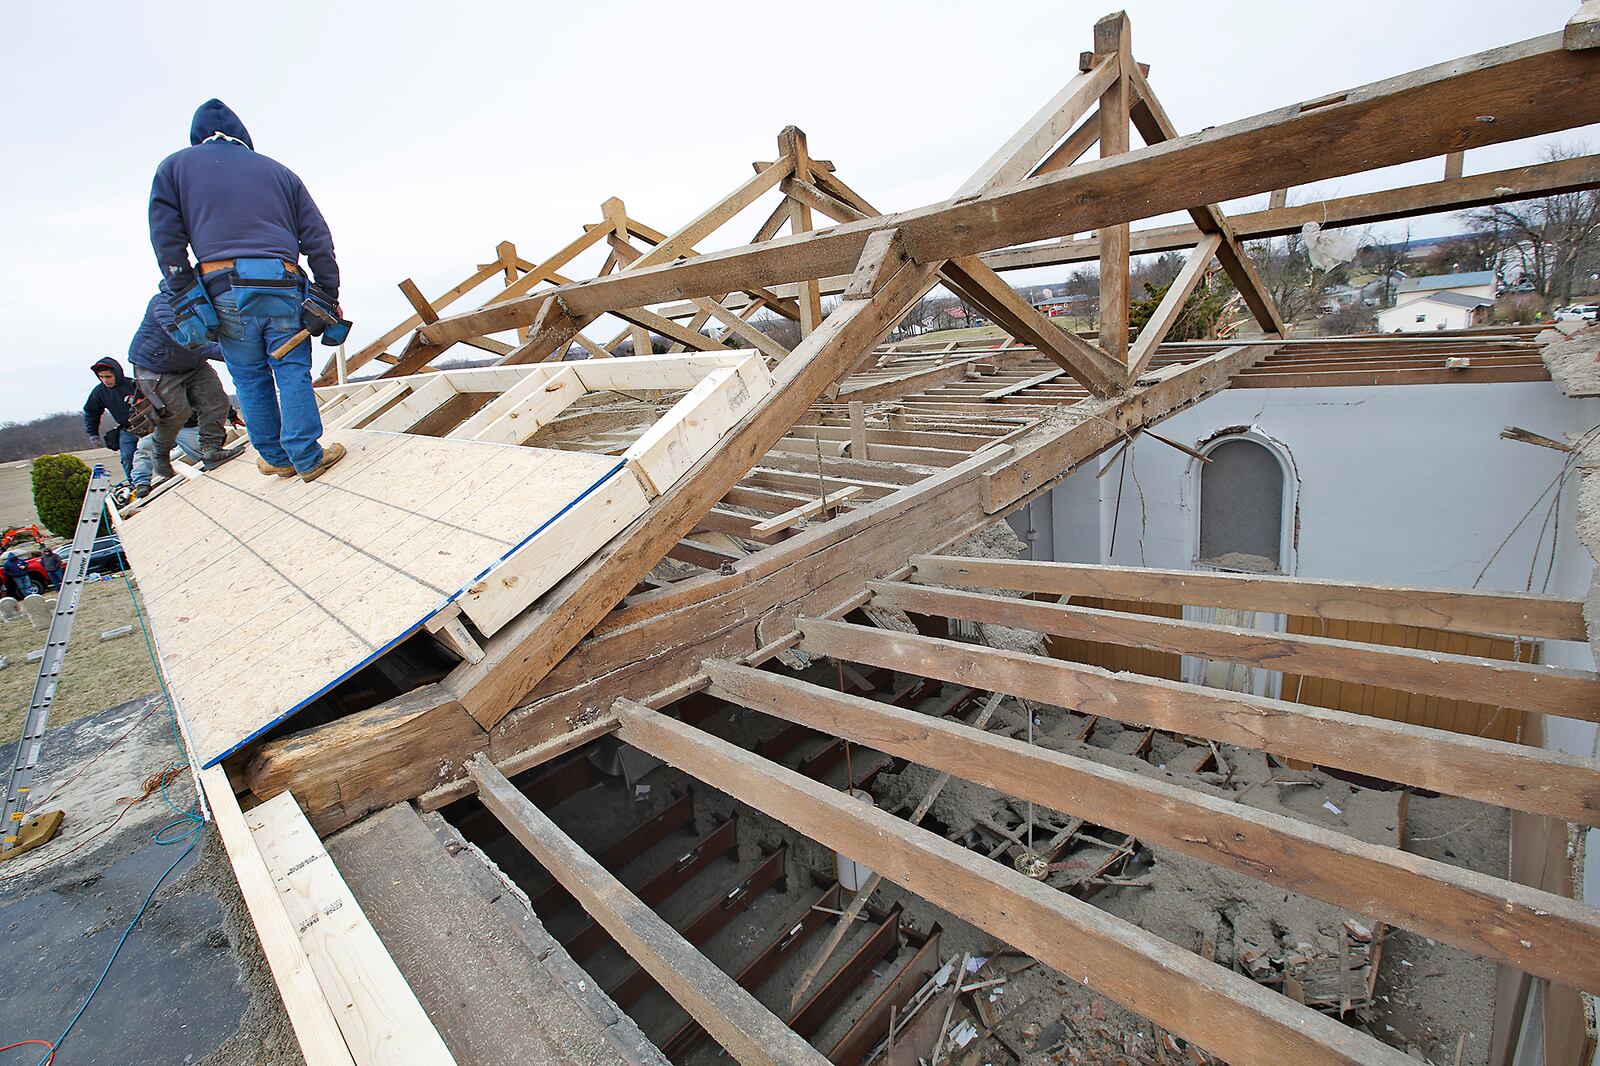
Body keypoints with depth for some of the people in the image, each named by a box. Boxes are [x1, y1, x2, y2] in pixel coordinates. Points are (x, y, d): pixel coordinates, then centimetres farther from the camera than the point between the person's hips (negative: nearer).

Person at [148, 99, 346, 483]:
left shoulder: (175, 166, 17)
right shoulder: (279, 171, 18)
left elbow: (166, 239, 6)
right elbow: (318, 239, 10)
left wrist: (184, 298, 4)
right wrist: (328, 297, 11)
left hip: (226, 291, 0)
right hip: (283, 286, 0)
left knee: (251, 380, 10)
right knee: (292, 372, 1)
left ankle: (276, 458, 17)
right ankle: (307, 458, -5)